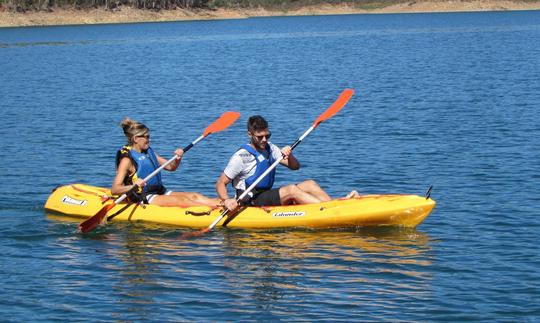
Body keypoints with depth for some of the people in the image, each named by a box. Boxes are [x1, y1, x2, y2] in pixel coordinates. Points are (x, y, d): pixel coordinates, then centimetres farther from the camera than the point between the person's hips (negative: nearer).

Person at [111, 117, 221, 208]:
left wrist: (178, 159, -4)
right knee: (180, 200, -24)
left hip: (160, 192, 9)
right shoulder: (127, 159, -12)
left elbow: (171, 167, 18)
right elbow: (114, 190, -20)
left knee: (194, 196, -8)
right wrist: (133, 186, -39)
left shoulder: (149, 152, 13)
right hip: (143, 199, -9)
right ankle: (215, 207, -36)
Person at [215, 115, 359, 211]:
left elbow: (295, 166, 8)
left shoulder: (269, 148, 8)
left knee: (309, 184, -9)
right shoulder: (241, 157, -12)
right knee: (291, 190, -28)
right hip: (251, 202, -8)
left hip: (267, 196, 8)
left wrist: (289, 156, -14)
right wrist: (226, 200, -31)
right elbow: (220, 184, -12)